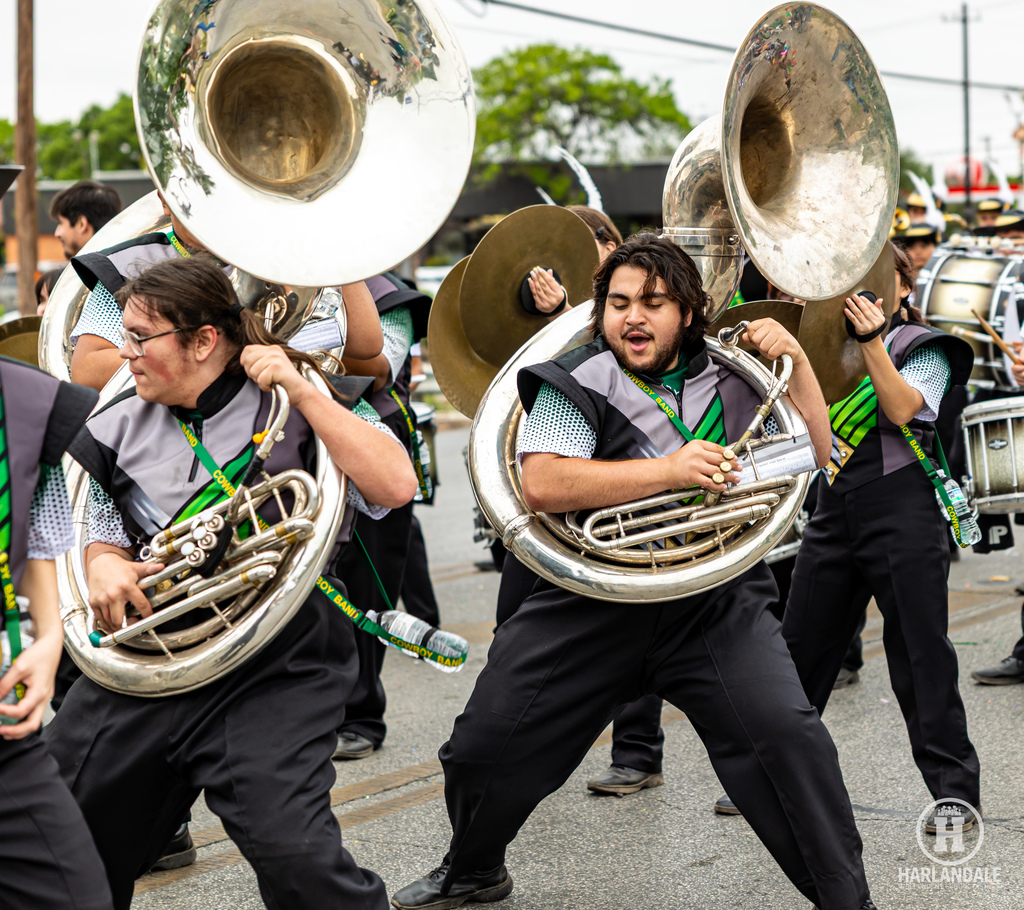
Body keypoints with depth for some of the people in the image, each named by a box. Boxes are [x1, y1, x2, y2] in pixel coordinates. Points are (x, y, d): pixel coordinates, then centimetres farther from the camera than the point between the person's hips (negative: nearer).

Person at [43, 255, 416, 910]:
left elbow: (395, 486, -19)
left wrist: (301, 391, -20)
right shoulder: (123, 427, 9)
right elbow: (107, 538, 17)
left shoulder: (299, 407, -5)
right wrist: (102, 564, -7)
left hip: (273, 672, -5)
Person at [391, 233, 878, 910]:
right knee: (485, 747, 4)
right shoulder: (579, 383, -2)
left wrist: (796, 361, 3)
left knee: (787, 736, -20)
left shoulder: (726, 380, 10)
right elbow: (541, 484, -19)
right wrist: (668, 472, -22)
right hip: (592, 606, -1)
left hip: (715, 601, 1)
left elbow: (814, 453, 17)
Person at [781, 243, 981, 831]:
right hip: (835, 511, 5)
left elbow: (902, 411, -15)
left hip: (902, 512, -5)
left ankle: (955, 788, 3)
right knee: (800, 648, 9)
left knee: (921, 651, -4)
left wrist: (873, 342, -23)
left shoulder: (923, 347, 1)